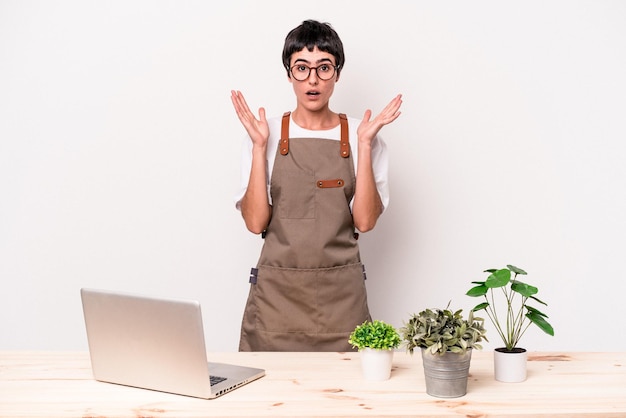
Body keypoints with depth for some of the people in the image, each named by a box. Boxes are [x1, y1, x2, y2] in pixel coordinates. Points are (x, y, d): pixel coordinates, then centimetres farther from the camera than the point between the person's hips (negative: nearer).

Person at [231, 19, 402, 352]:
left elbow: (365, 221, -8)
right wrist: (259, 147, -11)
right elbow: (255, 221, -6)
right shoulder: (266, 134, 2)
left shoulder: (359, 136, 3)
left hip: (340, 294, 0)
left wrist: (364, 143, -11)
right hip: (277, 290, 0)